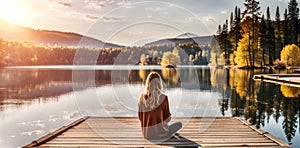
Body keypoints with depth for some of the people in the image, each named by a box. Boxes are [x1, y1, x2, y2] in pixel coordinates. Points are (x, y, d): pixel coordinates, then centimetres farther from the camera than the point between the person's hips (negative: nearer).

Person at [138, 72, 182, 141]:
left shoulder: (142, 97, -11)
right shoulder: (163, 98, -21)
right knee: (179, 124, 19)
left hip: (146, 134, 5)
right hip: (159, 133, -5)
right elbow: (167, 119, -11)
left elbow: (140, 117, -1)